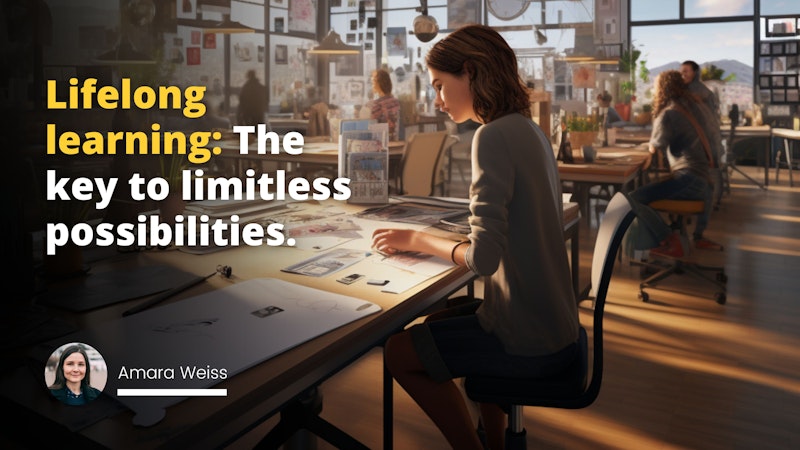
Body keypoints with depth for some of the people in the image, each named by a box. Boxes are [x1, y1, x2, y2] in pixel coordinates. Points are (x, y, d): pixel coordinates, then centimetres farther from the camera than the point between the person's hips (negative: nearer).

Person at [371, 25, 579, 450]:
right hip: (551, 319, 8)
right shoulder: (529, 130, 6)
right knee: (440, 320, 28)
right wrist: (429, 238, 1)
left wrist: (418, 240, -9)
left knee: (399, 352, 9)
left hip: (530, 340, -8)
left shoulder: (494, 136, -21)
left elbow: (484, 258, -25)